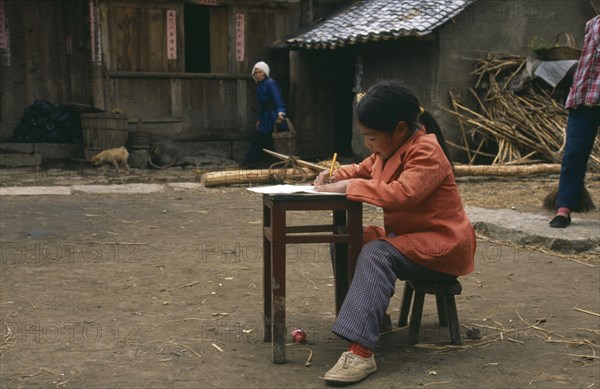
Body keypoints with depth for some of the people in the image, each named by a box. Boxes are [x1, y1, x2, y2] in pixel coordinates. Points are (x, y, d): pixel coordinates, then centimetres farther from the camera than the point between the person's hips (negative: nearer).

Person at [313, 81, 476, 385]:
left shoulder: (426, 151, -21)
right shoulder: (392, 146, 8)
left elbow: (402, 194, -36)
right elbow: (364, 170, 23)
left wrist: (348, 187, -29)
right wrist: (335, 177, 1)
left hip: (441, 246, -10)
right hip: (405, 235, 10)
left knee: (376, 254, -33)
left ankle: (360, 351, -44)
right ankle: (367, 315, 5)